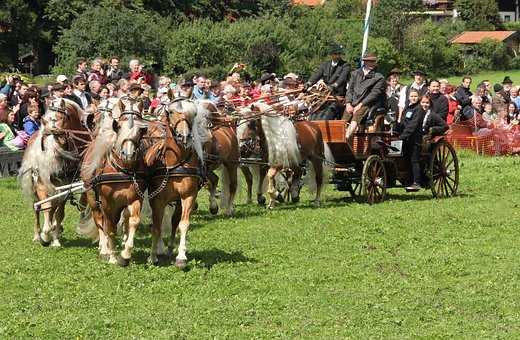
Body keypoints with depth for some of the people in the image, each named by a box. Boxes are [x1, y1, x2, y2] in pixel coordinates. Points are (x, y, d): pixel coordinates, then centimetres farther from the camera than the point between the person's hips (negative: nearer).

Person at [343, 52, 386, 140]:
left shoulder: (379, 78, 5)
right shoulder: (355, 73, 20)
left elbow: (374, 94, -4)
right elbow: (350, 89, 16)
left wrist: (360, 105, -12)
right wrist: (348, 103, 0)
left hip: (366, 104, -6)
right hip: (352, 103, 6)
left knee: (355, 120, -30)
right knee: (344, 121, -16)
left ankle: (346, 138, -42)